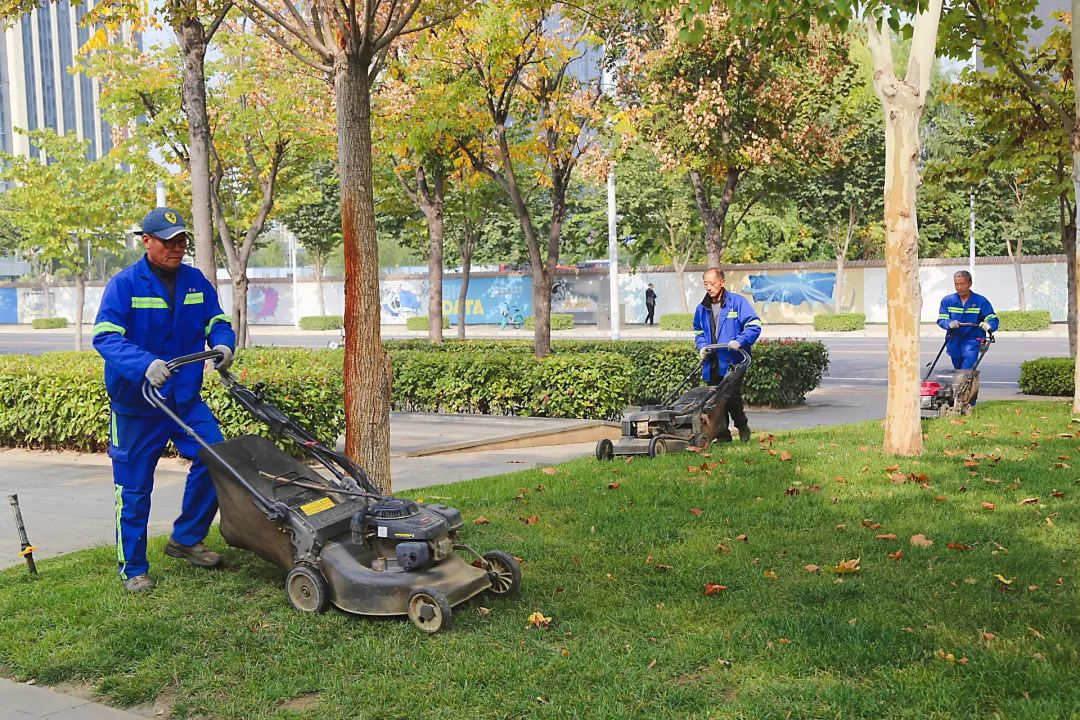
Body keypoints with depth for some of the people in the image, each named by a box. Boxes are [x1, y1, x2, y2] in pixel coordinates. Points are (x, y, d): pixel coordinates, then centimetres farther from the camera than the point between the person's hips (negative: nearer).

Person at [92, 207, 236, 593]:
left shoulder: (196, 281, 4)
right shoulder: (124, 284, -12)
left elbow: (217, 320, 10)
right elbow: (105, 337, -21)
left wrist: (223, 344, -14)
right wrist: (145, 364, -37)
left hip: (186, 397, 5)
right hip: (136, 403, -5)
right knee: (134, 488, 4)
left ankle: (186, 539, 19)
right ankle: (133, 569, 19)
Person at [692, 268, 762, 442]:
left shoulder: (738, 302, -3)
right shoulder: (702, 308, 13)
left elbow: (754, 325, -6)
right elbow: (698, 332, 25)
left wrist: (739, 341, -20)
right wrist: (702, 346, 5)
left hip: (732, 363, -5)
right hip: (711, 364, 5)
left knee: (733, 398, -4)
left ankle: (742, 426, 23)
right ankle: (722, 435, 12)